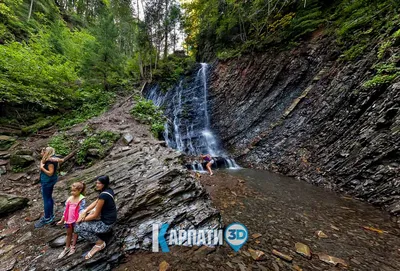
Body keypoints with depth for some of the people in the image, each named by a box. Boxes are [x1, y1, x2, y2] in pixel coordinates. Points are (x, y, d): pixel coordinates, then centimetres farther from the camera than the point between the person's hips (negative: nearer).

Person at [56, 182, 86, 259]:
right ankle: (67, 248, 40)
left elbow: (81, 210, -20)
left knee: (75, 233, 15)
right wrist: (62, 220, 13)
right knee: (68, 233, 22)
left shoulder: (81, 199, -19)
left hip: (76, 220, -5)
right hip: (69, 219, 5)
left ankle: (73, 247, 35)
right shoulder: (70, 198, -2)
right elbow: (66, 210, 8)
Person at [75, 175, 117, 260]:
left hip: (106, 224, -9)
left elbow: (95, 215, -19)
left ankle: (100, 243, 6)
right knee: (86, 213, 17)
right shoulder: (108, 190, -2)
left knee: (78, 227, -6)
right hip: (109, 218, 9)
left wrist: (82, 219, -4)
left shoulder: (103, 195, -28)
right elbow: (95, 203, 8)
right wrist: (84, 211, -4)